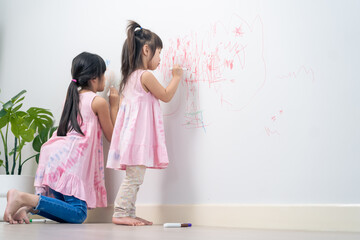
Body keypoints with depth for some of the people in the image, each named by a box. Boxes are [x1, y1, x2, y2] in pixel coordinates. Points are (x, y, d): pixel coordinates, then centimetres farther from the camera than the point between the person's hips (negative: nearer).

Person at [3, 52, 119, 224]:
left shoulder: (74, 97, 19)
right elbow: (111, 136, 8)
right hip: (72, 160, -9)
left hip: (58, 156, 9)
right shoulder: (99, 102, -2)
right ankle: (25, 200, -22)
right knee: (78, 215, -12)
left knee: (66, 213, 11)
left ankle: (25, 205, -8)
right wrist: (114, 106, 15)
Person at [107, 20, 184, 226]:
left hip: (132, 131, 10)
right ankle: (120, 213, -6)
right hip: (140, 132, -10)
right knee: (134, 178, -8)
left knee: (134, 178, 11)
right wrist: (177, 77, 8)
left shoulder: (130, 76, 18)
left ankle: (129, 214, 15)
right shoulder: (146, 76, -11)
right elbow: (166, 96, -3)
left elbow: (121, 103, 21)